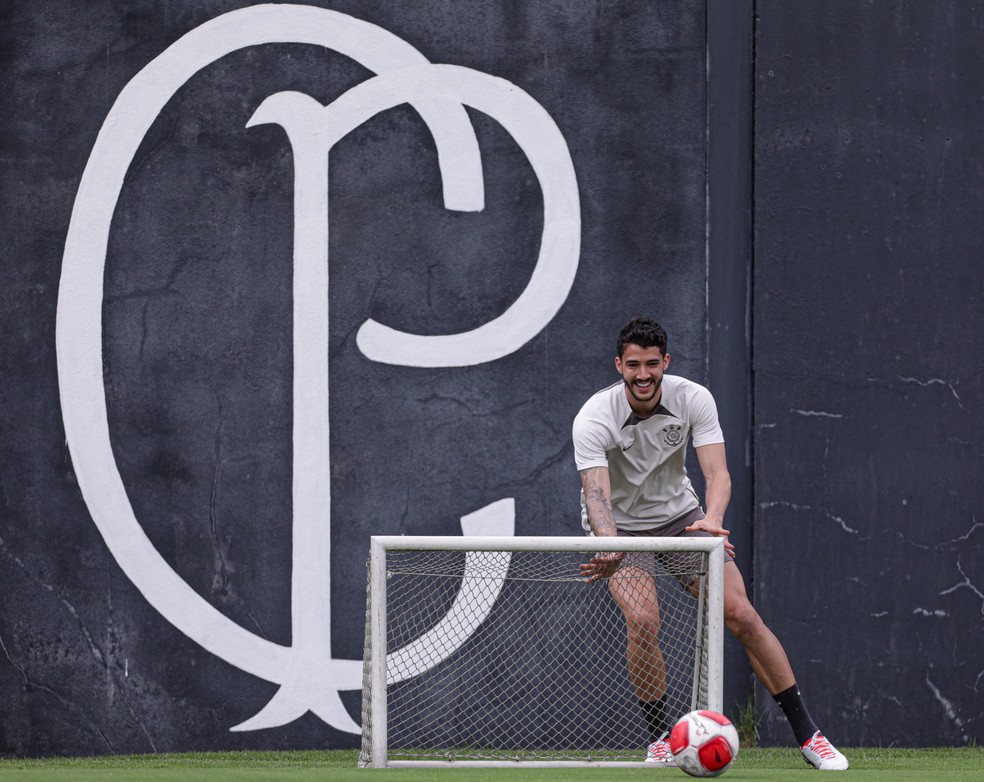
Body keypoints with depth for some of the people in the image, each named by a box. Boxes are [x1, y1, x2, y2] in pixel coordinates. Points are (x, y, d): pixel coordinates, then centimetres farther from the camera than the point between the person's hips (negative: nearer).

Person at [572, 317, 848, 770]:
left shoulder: (693, 399, -17)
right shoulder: (593, 420, -25)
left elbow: (717, 473, -26)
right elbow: (596, 494, -36)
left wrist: (712, 520, -48)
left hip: (682, 516, 2)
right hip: (621, 526, -2)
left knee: (741, 615, -10)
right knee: (643, 620, -27)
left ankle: (807, 736, -1)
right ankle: (661, 737, -7)